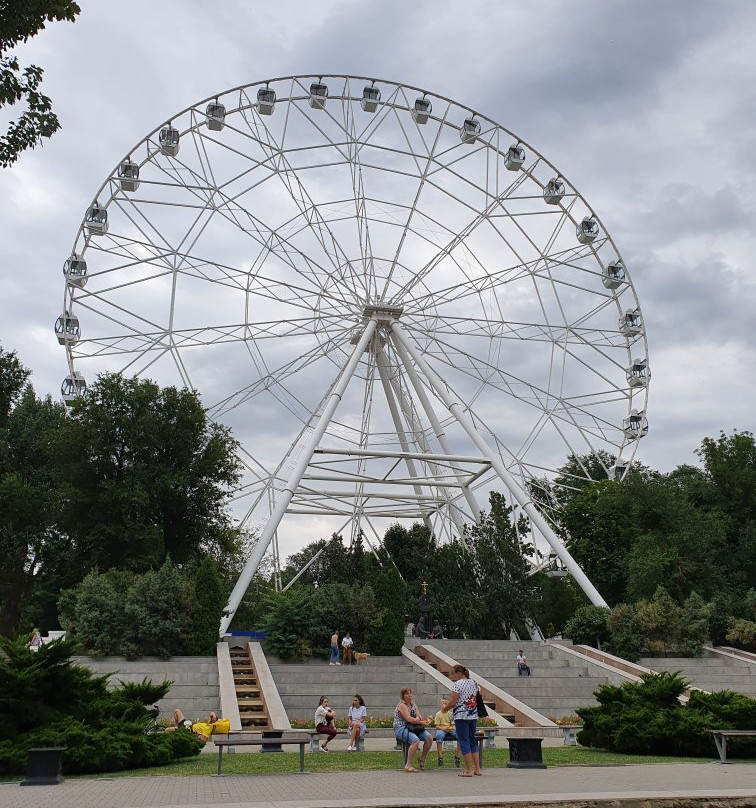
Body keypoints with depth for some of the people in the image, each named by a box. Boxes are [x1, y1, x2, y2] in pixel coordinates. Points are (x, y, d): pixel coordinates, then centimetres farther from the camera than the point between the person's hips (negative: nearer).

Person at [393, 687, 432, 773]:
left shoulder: (413, 705, 17)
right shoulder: (402, 705, -8)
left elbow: (420, 717, 9)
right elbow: (409, 719, -18)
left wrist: (418, 719, -15)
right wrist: (421, 722, -11)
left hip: (412, 728, 8)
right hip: (401, 729, -8)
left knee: (429, 738, -12)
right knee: (416, 740, -34)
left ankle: (422, 759, 6)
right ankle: (408, 765, -26)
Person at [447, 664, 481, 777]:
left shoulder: (457, 684, -12)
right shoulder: (473, 683, 9)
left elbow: (453, 702, -15)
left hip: (461, 717, -7)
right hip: (473, 716, 7)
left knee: (464, 742, -1)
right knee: (473, 741, 15)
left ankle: (468, 771, 0)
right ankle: (477, 769, 15)